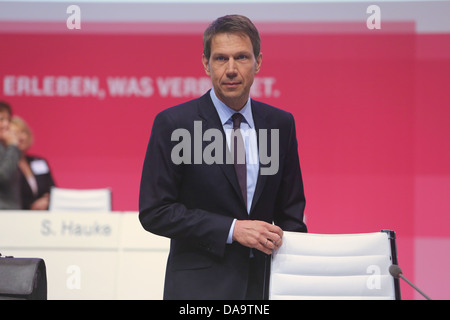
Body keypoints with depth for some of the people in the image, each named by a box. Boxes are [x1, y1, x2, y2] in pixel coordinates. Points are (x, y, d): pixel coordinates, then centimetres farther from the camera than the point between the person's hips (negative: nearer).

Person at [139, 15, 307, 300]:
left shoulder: (280, 124, 7)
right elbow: (154, 212, -9)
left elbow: (291, 211, 12)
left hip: (264, 284, 3)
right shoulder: (173, 124, -5)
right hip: (198, 287, -3)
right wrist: (232, 229, -15)